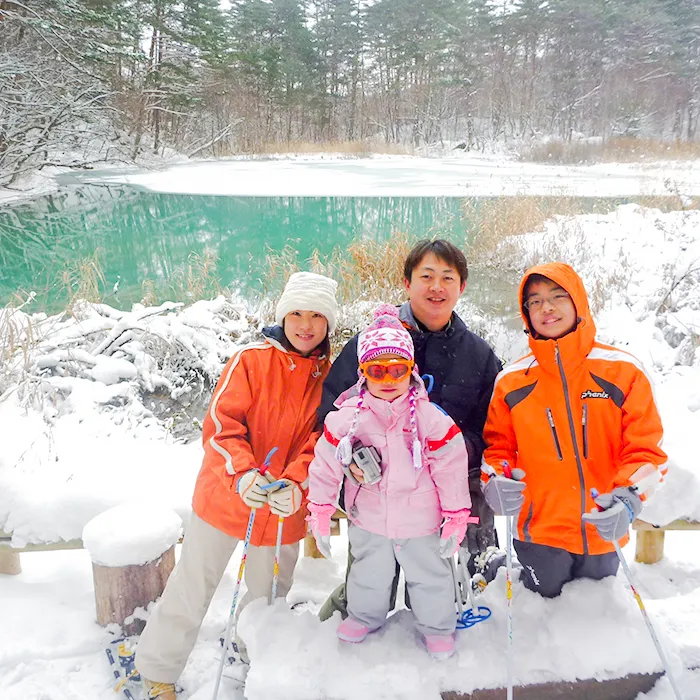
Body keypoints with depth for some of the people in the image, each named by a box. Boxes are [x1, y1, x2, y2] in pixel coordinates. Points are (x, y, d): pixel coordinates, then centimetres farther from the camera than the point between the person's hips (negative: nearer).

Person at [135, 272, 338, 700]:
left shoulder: (332, 375, -4)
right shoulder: (251, 360, -11)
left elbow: (323, 442, -7)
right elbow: (221, 423, -14)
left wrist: (294, 484, -23)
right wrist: (243, 473, -29)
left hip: (284, 506, 3)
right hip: (225, 496, -2)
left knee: (268, 596, 22)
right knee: (192, 590, 12)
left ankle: (251, 654, 50)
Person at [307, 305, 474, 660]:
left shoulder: (430, 418, -17)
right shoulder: (347, 418, -15)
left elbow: (451, 470, -11)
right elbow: (325, 465, -7)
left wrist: (456, 519, -8)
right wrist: (320, 514, -4)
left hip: (421, 522, -1)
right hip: (368, 521, 1)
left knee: (430, 576, 18)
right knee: (369, 575, 23)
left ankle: (437, 626, 44)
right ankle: (365, 616, 51)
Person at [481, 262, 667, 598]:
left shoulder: (623, 371, -7)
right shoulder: (511, 381, -4)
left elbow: (645, 447, -6)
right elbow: (498, 446, 5)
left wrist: (628, 498, -22)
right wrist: (495, 481, -16)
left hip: (602, 533, 1)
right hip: (539, 533, 0)